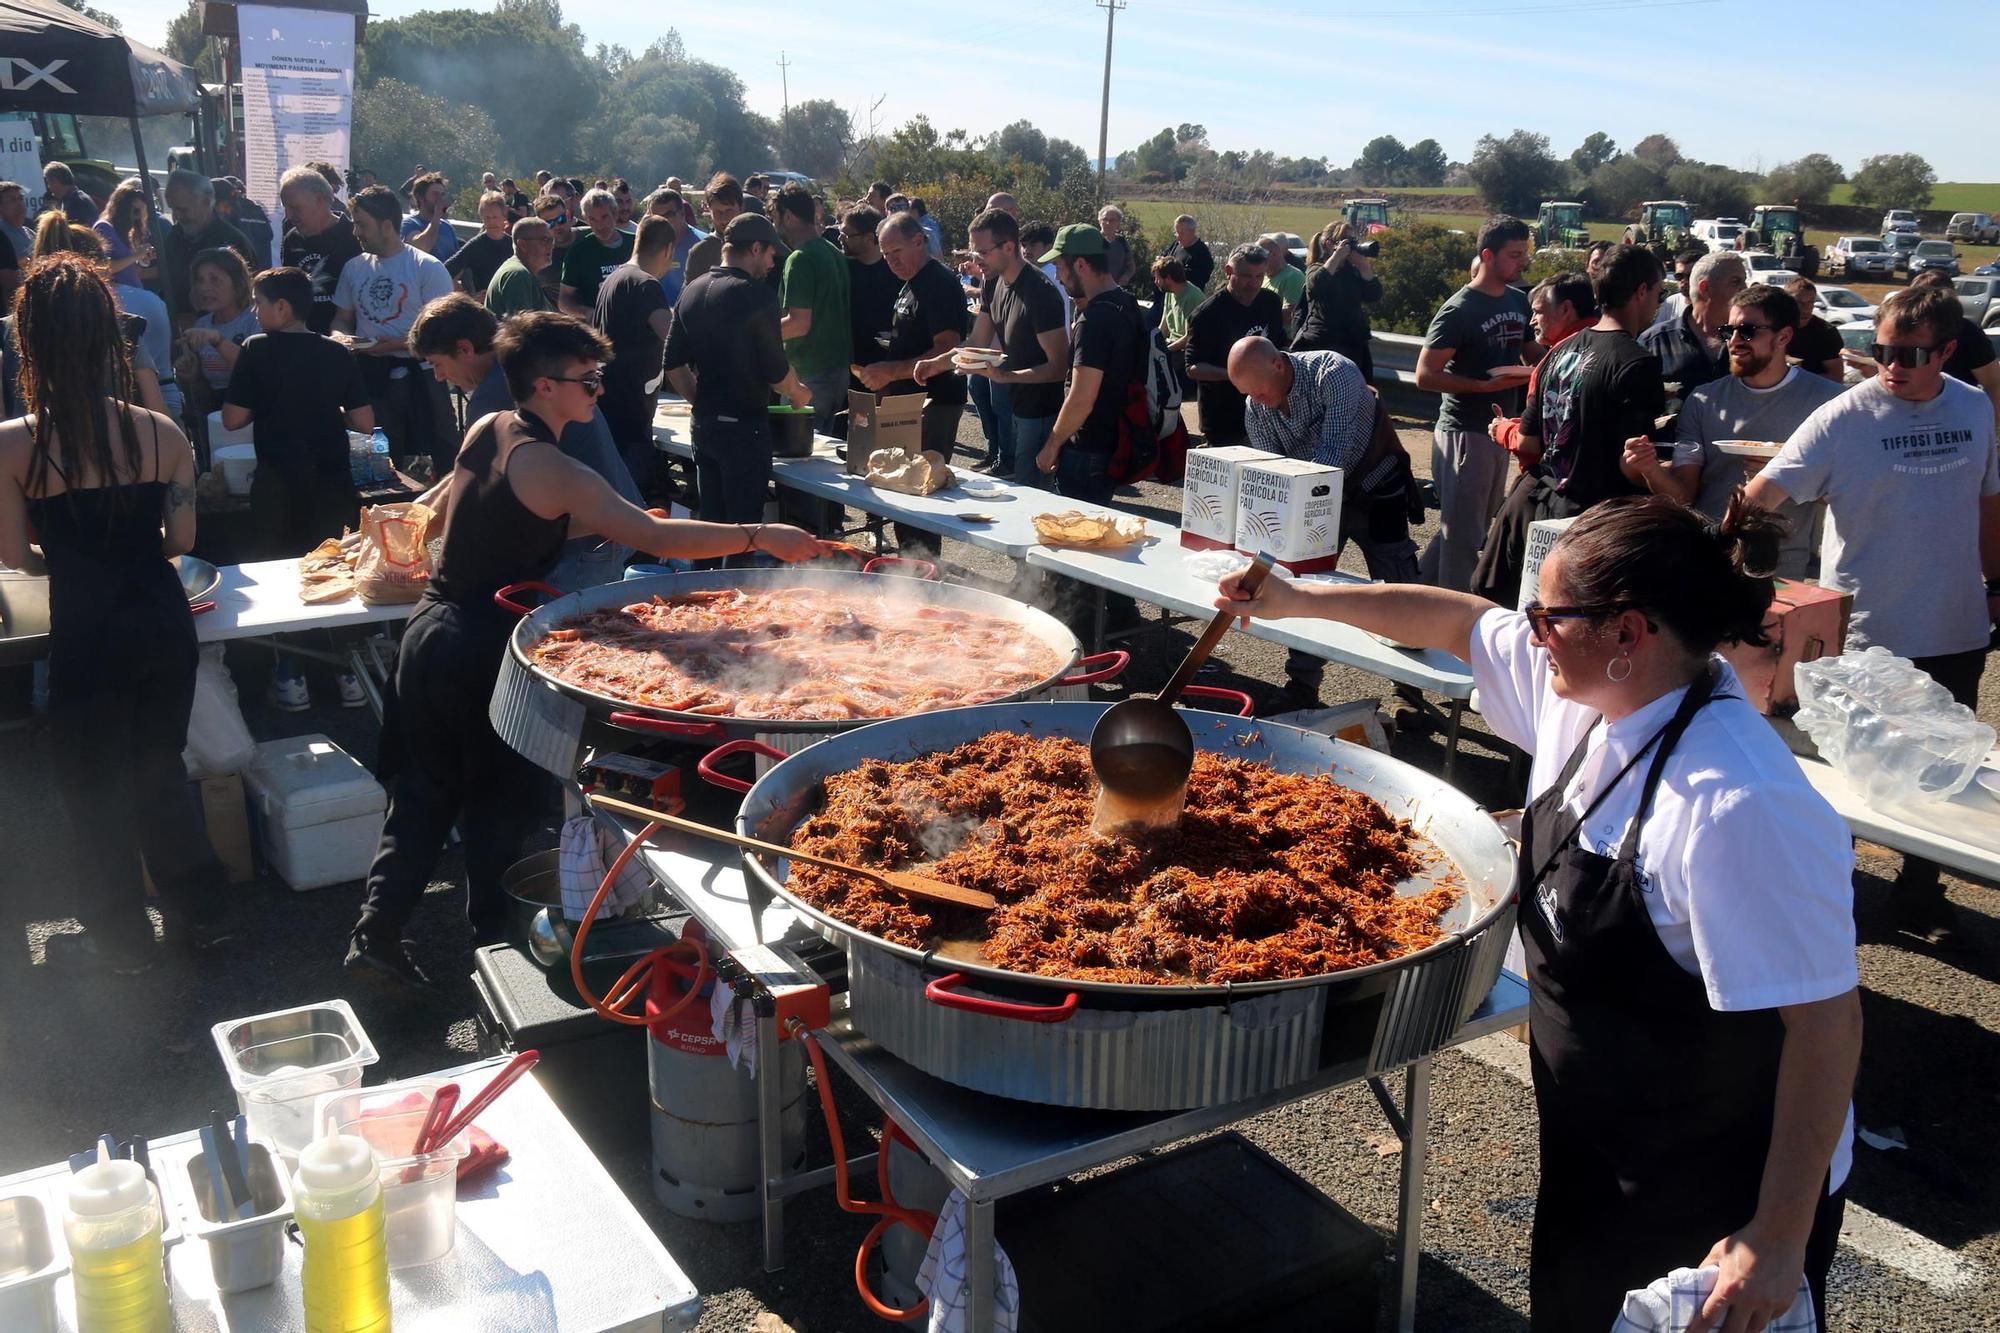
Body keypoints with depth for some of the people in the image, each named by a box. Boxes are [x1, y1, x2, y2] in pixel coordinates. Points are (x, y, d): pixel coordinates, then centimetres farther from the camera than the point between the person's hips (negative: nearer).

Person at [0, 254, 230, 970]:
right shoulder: (161, 433, -8)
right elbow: (182, 538, 0)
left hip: (86, 630, -3)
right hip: (164, 619, 3)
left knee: (90, 784, 17)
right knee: (160, 765, 24)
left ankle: (122, 937, 30)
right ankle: (200, 911, 33)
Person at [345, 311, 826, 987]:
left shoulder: (484, 429, 5)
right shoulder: (550, 469, -20)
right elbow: (653, 538, -24)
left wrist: (607, 520, 15)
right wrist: (760, 536, -21)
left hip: (431, 629, 8)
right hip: (484, 650, -8)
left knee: (425, 792, 17)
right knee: (501, 802, 10)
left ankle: (377, 929, 15)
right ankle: (493, 943, 22)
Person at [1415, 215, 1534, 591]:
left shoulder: (1518, 302, 10)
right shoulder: (1459, 311, -13)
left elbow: (1528, 352, 27)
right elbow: (1425, 375, -17)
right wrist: (1484, 385, -25)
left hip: (1501, 429, 8)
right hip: (1463, 431, -8)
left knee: (1480, 526, 17)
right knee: (1462, 534, -3)